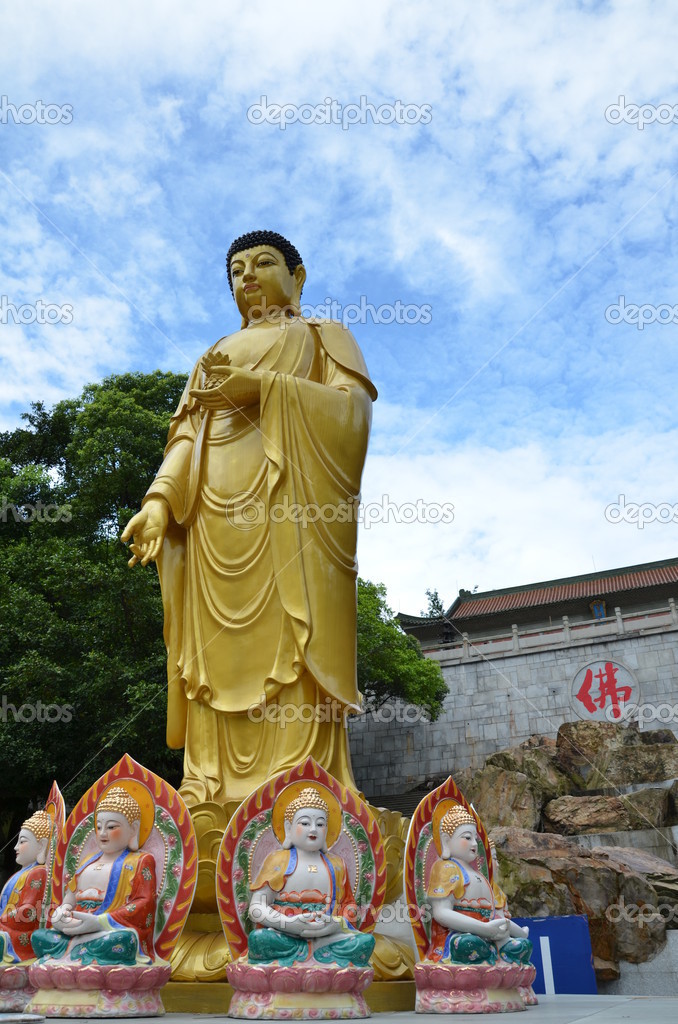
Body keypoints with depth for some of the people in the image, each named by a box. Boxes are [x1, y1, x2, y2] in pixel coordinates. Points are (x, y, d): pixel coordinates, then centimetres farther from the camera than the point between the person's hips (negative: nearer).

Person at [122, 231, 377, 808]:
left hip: (289, 499, -4)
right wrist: (159, 501, -1)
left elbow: (354, 407, 1)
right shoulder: (216, 356, 32)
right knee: (218, 649, -7)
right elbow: (186, 436, 18)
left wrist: (262, 387, -9)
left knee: (289, 645, -17)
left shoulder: (325, 337, 21)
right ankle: (214, 800, -9)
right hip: (216, 507, 4)